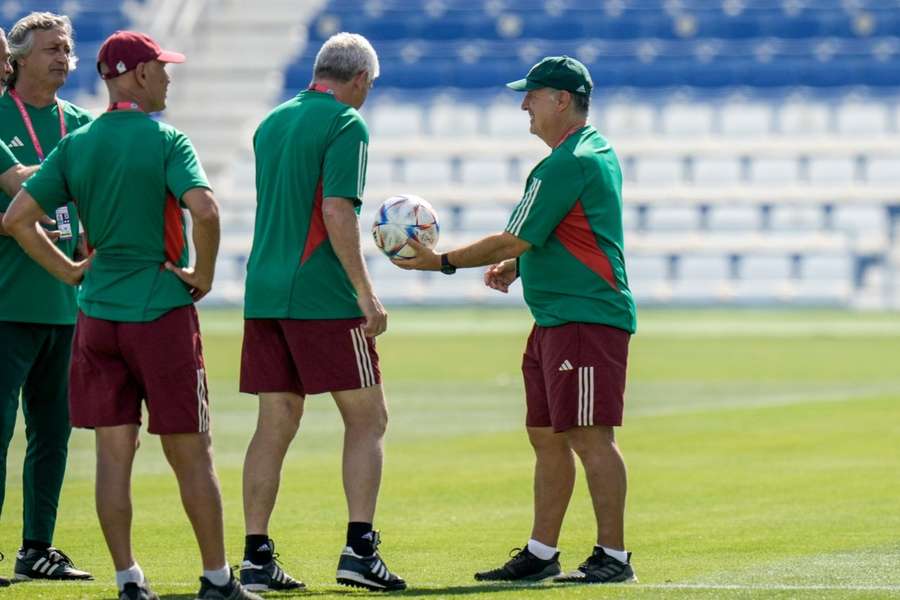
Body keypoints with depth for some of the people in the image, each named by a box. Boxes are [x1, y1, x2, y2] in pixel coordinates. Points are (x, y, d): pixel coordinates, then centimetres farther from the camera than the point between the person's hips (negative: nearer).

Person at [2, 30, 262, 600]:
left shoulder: (75, 145, 6)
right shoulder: (165, 140, -9)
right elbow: (205, 210, -24)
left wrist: (70, 271, 10)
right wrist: (203, 276, -9)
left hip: (97, 317, 4)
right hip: (163, 312, -4)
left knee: (113, 452, 6)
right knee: (191, 453, 4)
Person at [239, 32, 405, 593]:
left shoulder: (272, 123, 16)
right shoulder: (346, 125, -7)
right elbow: (336, 211, -17)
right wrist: (366, 293, -16)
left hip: (265, 293, 7)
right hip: (323, 297, -7)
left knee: (275, 424, 9)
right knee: (367, 419, 2)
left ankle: (256, 557, 4)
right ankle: (360, 547, -8)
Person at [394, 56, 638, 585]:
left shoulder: (568, 164, -16)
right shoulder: (596, 152, 16)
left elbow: (515, 241, -15)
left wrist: (442, 262, -6)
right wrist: (517, 265, 14)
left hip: (585, 319, -11)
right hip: (555, 320, 11)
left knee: (590, 437, -10)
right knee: (546, 436, 13)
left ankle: (614, 556, -7)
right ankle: (541, 554, 19)